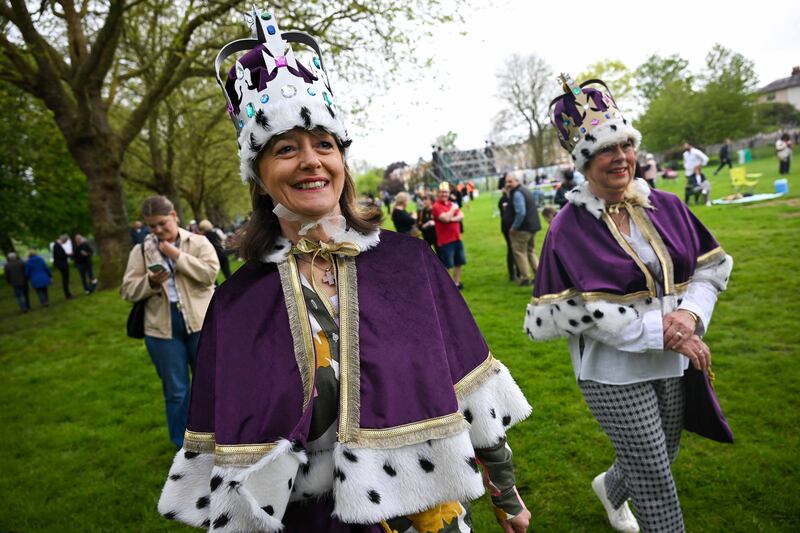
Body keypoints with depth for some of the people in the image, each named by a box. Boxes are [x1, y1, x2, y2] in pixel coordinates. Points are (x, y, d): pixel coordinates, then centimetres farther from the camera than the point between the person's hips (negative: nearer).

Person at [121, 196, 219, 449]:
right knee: (175, 390, 10)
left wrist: (177, 255, -15)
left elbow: (210, 272, -13)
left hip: (201, 323, -1)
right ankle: (183, 445, 25)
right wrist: (150, 282, -17)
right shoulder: (140, 251, 5)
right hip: (162, 329, 1)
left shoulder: (198, 242, 1)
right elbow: (128, 291, 2)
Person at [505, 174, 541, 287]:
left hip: (523, 228, -10)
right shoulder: (525, 190, 15)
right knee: (531, 251, 19)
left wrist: (514, 227, -17)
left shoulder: (517, 193, -17)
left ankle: (525, 278, 3)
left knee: (519, 252, 1)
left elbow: (521, 213, -26)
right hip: (533, 226, 10)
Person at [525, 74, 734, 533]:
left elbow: (711, 268, 7)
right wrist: (659, 329, -21)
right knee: (656, 481, 5)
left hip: (673, 364, 6)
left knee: (659, 458, 24)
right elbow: (557, 315, -19)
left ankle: (611, 487, 56)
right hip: (614, 375, -5)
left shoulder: (666, 207, -1)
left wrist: (690, 313, -15)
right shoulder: (571, 228, -15)